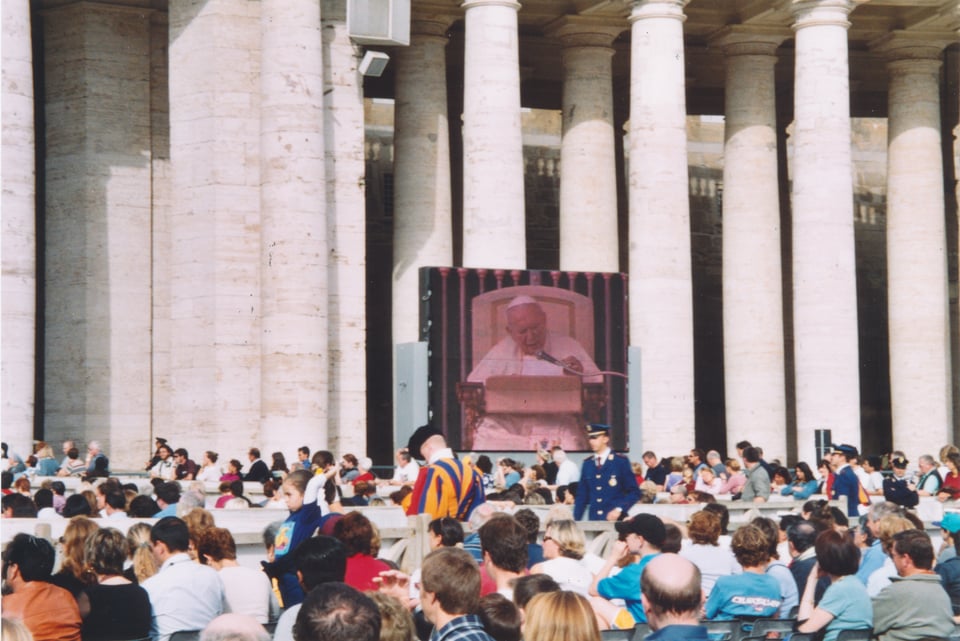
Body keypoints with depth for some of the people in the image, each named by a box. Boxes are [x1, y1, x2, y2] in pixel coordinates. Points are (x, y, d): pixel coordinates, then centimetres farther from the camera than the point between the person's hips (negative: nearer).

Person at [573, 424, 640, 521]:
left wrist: (619, 509, -16)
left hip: (615, 519, -3)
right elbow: (582, 496, 13)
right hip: (593, 520, 3)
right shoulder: (587, 463, 11)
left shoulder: (621, 461, -1)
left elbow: (634, 492, -2)